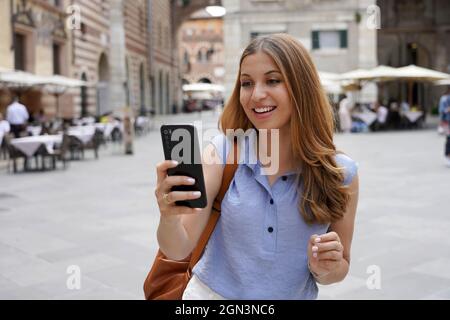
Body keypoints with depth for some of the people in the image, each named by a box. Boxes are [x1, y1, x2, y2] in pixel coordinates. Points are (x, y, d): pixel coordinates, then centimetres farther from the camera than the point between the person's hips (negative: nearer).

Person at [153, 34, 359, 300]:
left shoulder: (340, 174, -14)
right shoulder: (222, 152, -15)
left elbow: (340, 266, -1)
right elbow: (179, 250, -19)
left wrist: (323, 269, -22)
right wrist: (169, 217, -39)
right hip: (211, 293, 0)